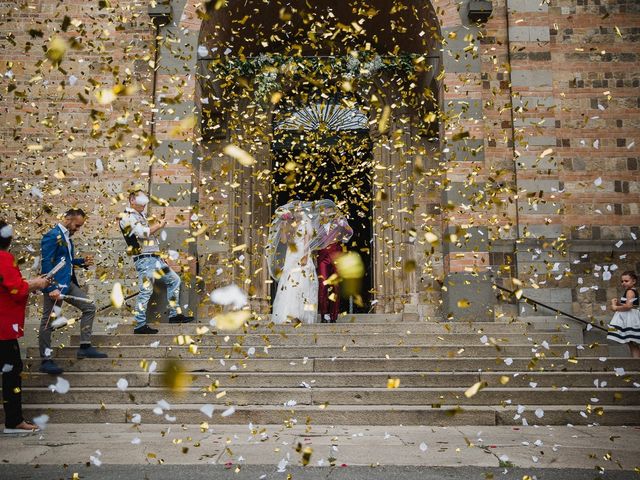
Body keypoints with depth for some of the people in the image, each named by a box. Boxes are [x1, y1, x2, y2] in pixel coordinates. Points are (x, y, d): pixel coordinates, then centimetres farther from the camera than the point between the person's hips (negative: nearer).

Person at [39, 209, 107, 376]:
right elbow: (46, 264, -19)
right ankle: (46, 360, 7)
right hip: (55, 286, -9)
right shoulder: (52, 236, -14)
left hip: (68, 283, 9)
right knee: (48, 321, 0)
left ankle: (85, 347, 12)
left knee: (89, 306, 8)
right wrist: (52, 288, -22)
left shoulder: (67, 237, 14)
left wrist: (83, 261, 6)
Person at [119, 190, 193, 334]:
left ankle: (174, 314, 15)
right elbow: (143, 233, -18)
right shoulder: (127, 216, -6)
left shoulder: (140, 216, 23)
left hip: (154, 258, 10)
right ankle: (140, 325, -6)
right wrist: (159, 226, -6)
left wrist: (158, 227, 8)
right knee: (146, 291, -11)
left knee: (174, 280, 12)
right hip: (144, 259, -10)